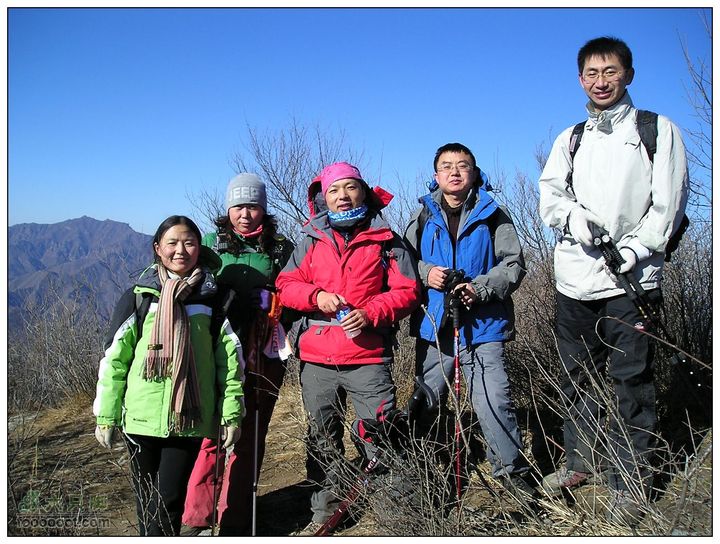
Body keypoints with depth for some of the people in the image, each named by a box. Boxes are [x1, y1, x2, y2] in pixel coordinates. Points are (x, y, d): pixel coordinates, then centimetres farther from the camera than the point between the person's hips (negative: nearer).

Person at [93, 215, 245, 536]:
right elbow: (114, 358, 2)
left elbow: (231, 358, 3)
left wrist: (231, 413, -1)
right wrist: (106, 415, 0)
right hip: (141, 418, 1)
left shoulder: (212, 299, 2)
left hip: (189, 419, -1)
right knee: (146, 500, 13)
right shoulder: (138, 297, 1)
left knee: (169, 501, -2)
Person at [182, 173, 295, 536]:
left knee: (249, 437, 6)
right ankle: (197, 518, 12)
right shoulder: (211, 244, 8)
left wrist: (273, 303, -12)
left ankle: (235, 522, 18)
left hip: (264, 356, 1)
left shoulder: (282, 248, 7)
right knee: (213, 433, -2)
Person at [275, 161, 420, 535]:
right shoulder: (311, 241, 10)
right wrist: (316, 295, -12)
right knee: (322, 437, 14)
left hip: (368, 357, -3)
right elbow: (285, 285, 7)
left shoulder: (385, 241, 4)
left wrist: (371, 312, -15)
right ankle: (325, 509, 30)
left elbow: (407, 291, 0)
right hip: (316, 358, 3)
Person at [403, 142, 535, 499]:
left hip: (483, 325, -2)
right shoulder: (423, 217, 8)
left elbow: (513, 264, -1)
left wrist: (480, 289, -15)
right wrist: (425, 273, -9)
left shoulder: (493, 215, 2)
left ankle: (512, 469, 15)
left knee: (494, 402, -5)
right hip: (433, 324, 3)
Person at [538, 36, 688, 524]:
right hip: (575, 276, 4)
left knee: (631, 379, -3)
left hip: (631, 277, -4)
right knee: (579, 374, 12)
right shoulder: (570, 138, 17)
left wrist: (635, 249, -13)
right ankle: (583, 461, 27)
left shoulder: (659, 130, 6)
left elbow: (668, 202, -1)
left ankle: (630, 484, 7)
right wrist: (573, 214, -15)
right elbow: (550, 192, 6)